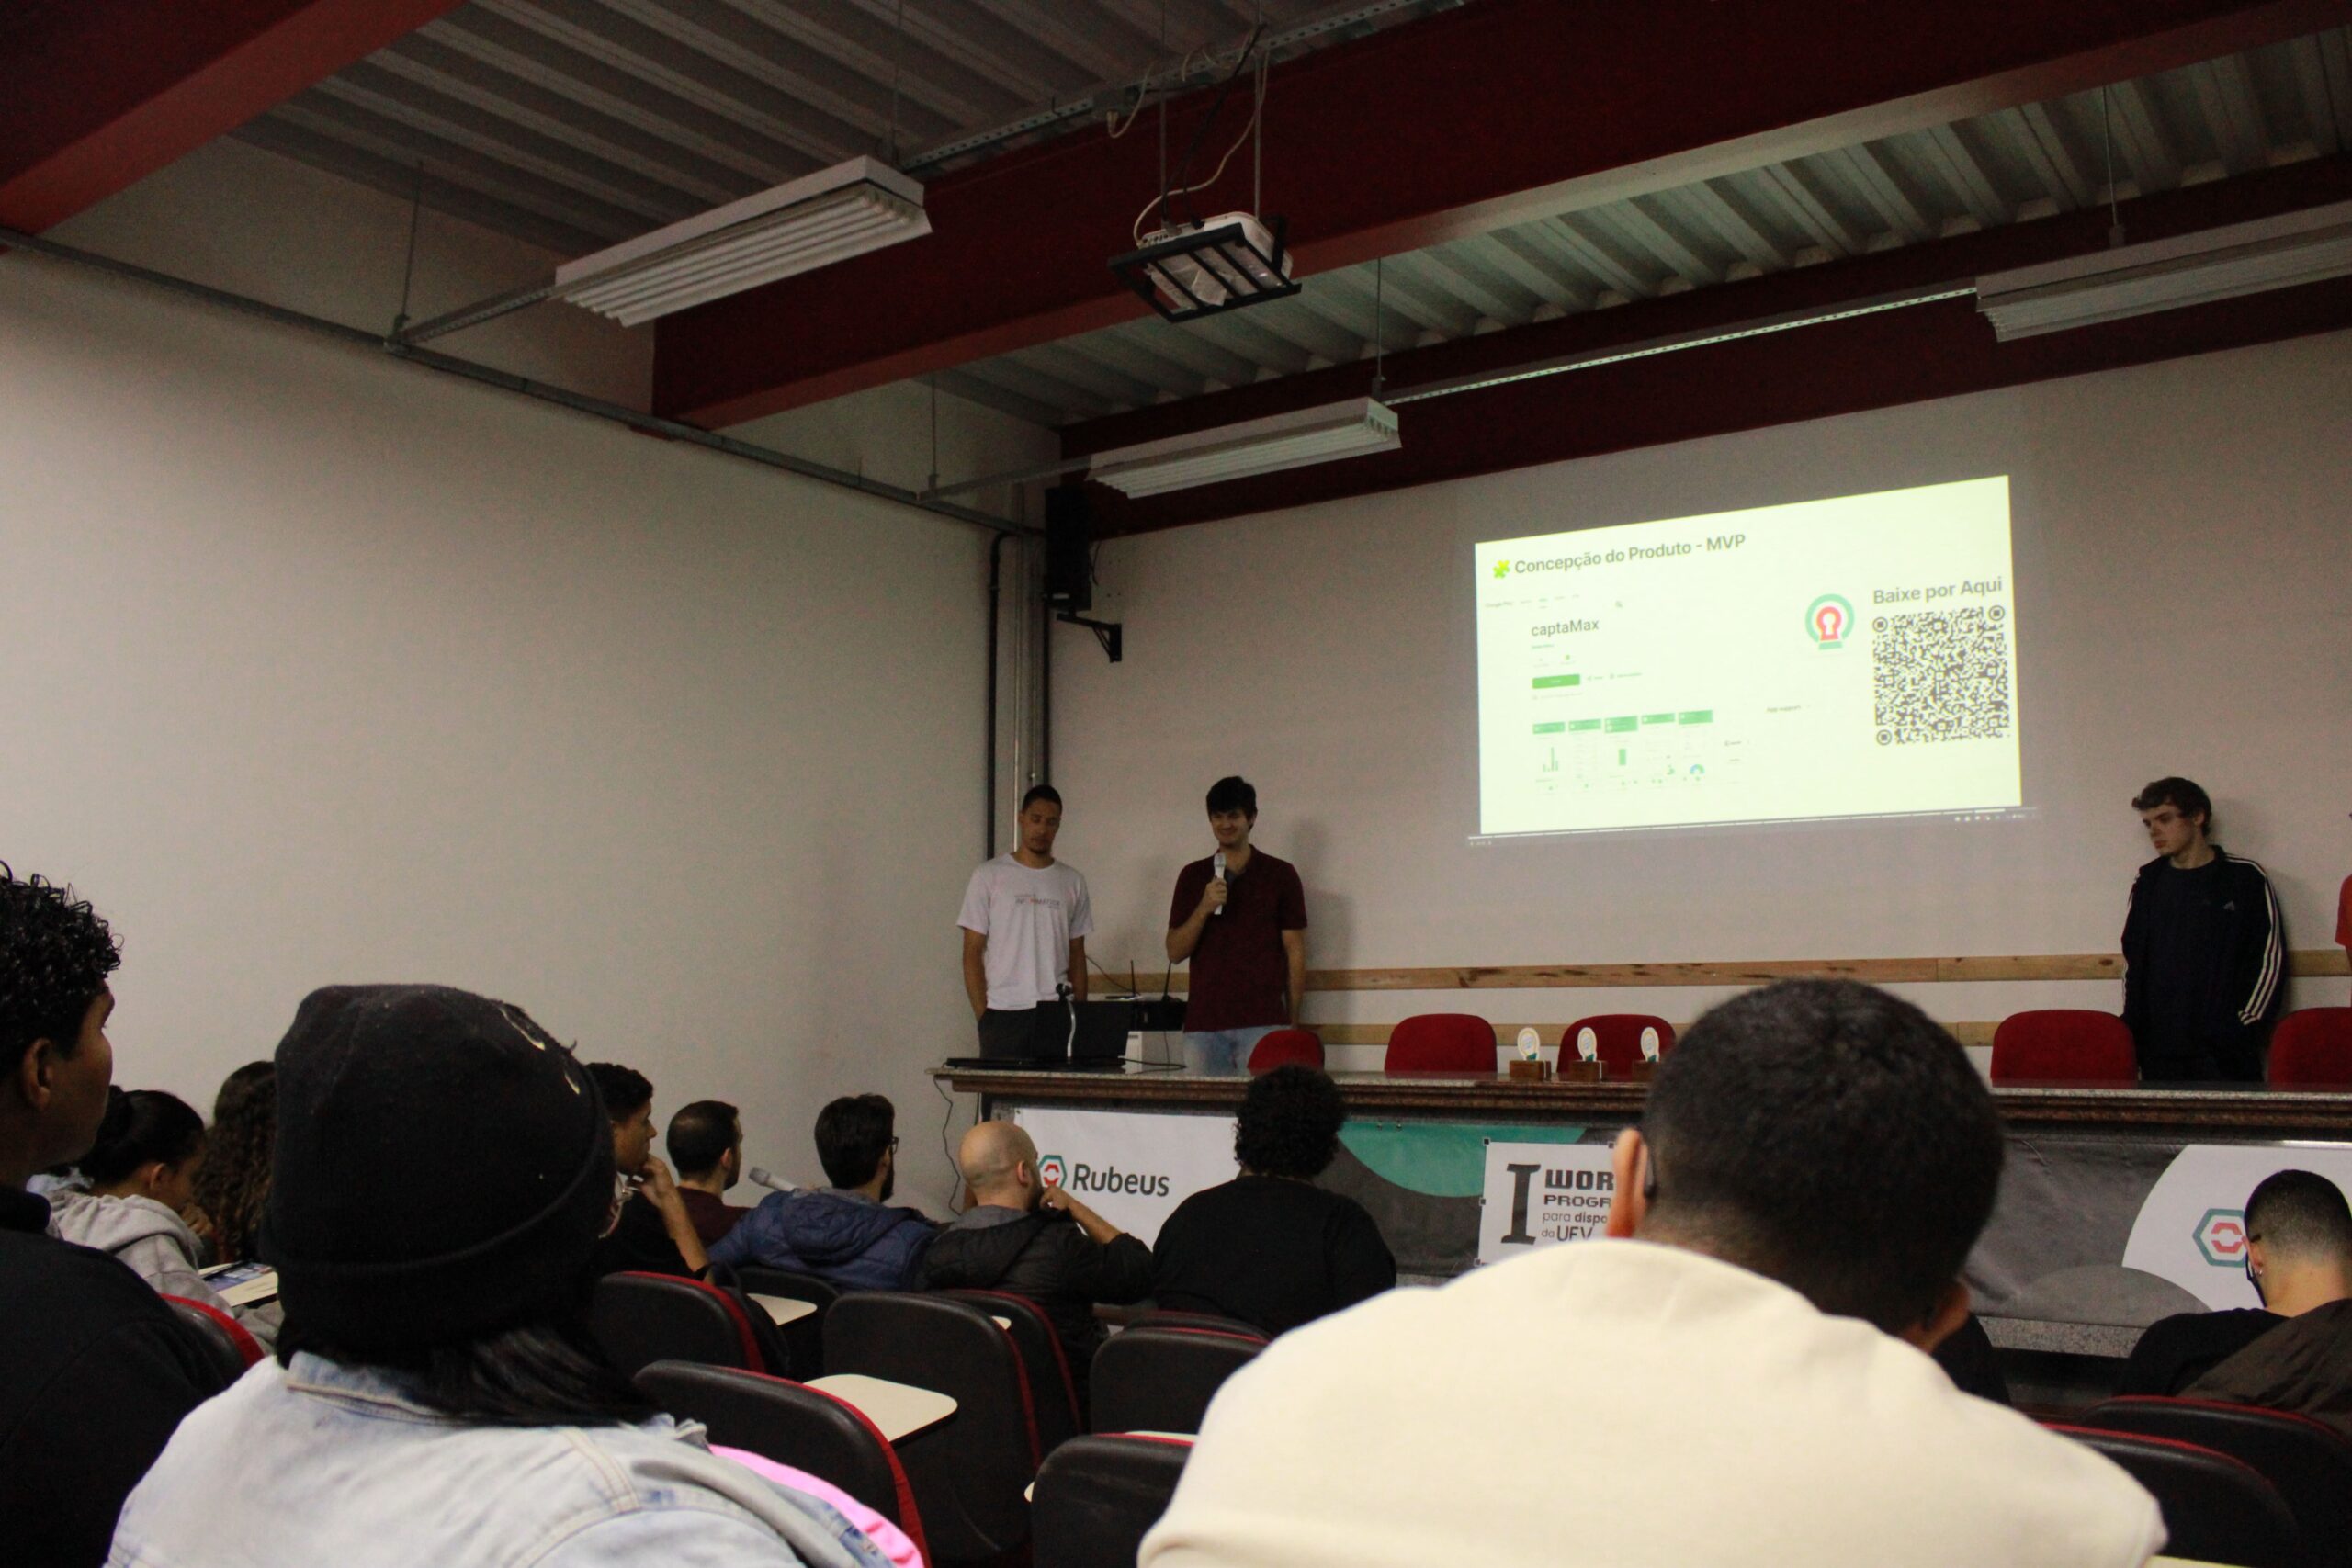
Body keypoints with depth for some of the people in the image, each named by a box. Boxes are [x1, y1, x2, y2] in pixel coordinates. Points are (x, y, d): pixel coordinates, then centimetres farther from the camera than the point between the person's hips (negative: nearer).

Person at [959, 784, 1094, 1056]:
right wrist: (982, 1014, -6)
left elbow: (1077, 955, 14)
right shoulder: (988, 876, 3)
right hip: (1003, 1013, -2)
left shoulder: (1073, 882, 12)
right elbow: (972, 952, 2)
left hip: (1056, 1012, 2)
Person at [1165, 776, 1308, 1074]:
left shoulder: (1280, 875, 4)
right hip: (1203, 1023, 2)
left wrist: (1293, 1021, 1)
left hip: (1262, 1023, -2)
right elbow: (1175, 952, 7)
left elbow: (1295, 951, 5)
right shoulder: (1193, 876, 11)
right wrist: (1203, 908, -9)